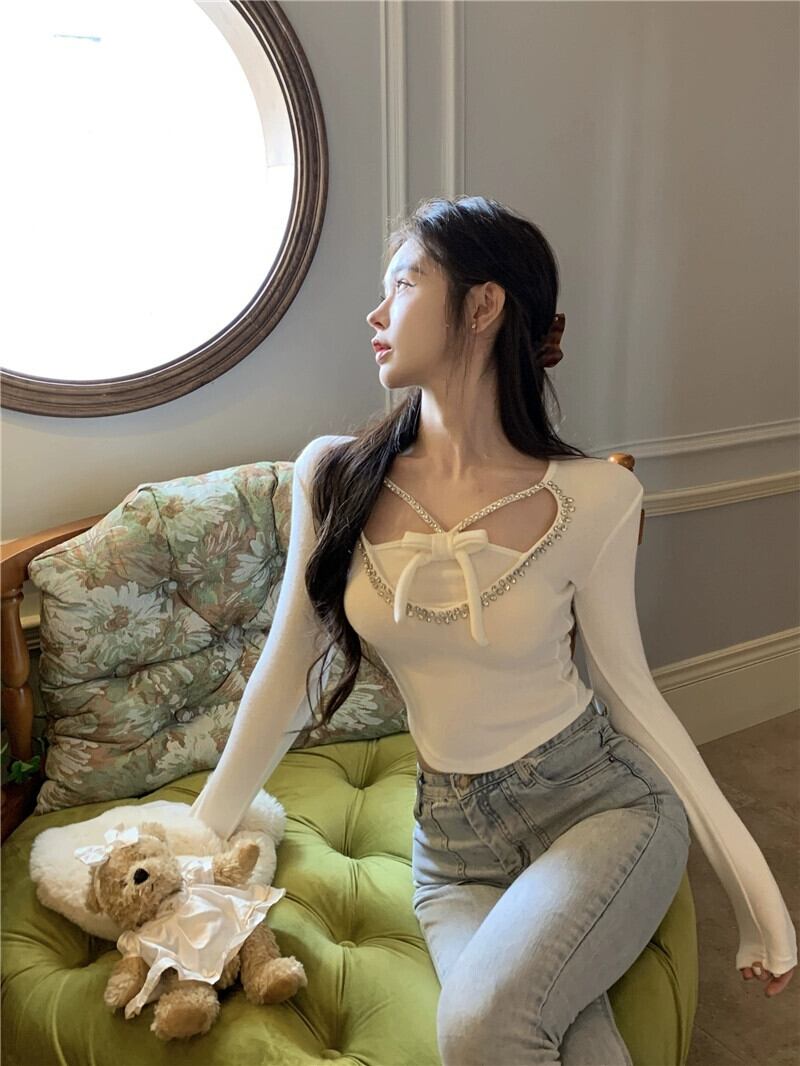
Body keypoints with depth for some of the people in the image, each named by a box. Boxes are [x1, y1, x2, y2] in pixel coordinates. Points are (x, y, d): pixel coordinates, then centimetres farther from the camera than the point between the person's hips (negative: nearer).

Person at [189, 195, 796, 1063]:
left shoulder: (593, 498, -12)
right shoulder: (335, 478, -7)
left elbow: (628, 690, -2)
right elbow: (286, 669, 2)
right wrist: (201, 835, 10)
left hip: (601, 802, -1)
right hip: (454, 842, 2)